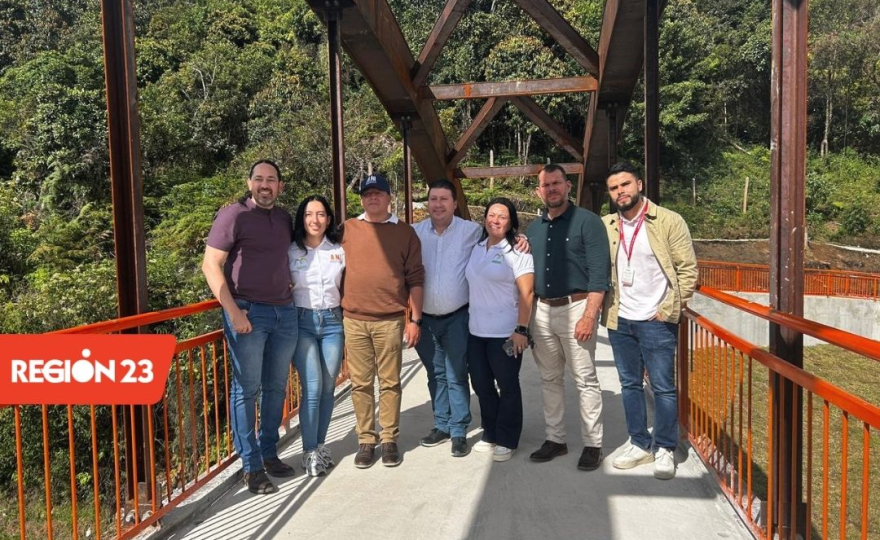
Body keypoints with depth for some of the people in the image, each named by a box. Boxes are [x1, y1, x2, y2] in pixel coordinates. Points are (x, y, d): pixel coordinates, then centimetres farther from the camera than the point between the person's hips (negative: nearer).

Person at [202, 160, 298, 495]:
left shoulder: (284, 218, 12)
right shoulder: (234, 215, -5)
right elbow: (211, 265, -10)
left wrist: (289, 285, 11)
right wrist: (233, 312, -15)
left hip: (285, 312, 6)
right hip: (248, 313, -6)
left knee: (276, 387, 12)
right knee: (247, 389, 2)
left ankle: (269, 454, 26)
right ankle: (251, 466, 12)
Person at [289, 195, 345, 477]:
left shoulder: (339, 251, 6)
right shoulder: (291, 252, 1)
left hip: (332, 322, 2)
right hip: (302, 322, -2)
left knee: (328, 388, 5)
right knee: (313, 387, -10)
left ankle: (320, 444, 21)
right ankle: (310, 451, 3)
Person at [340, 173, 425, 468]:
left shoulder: (405, 232, 3)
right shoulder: (346, 229, 6)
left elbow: (415, 279, 2)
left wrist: (415, 319, -1)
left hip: (390, 321, -1)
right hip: (354, 320, 1)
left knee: (390, 383, 7)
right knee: (360, 384, 8)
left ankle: (389, 439, 19)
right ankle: (366, 440, 20)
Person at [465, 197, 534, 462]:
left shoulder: (516, 251, -9)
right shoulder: (476, 247, 9)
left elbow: (526, 293, -14)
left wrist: (521, 329, -18)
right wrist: (468, 320, 12)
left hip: (505, 332, -6)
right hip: (476, 331, 6)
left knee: (507, 387, 7)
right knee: (481, 385, 15)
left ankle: (507, 440, 21)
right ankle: (490, 434, 32)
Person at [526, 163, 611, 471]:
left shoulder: (587, 221, -4)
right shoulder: (533, 228, 14)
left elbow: (599, 272, -11)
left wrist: (588, 316, -18)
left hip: (575, 308, -6)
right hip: (542, 311, 6)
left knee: (585, 380, 0)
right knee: (549, 379, 12)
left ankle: (593, 444, 12)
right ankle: (555, 439, 24)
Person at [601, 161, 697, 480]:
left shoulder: (669, 221, -6)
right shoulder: (606, 226, 5)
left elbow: (688, 268, -6)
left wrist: (668, 309, -9)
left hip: (656, 321, -4)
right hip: (619, 321, 4)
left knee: (663, 387, 2)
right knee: (630, 385, 13)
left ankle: (665, 449, 17)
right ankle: (640, 444, 26)